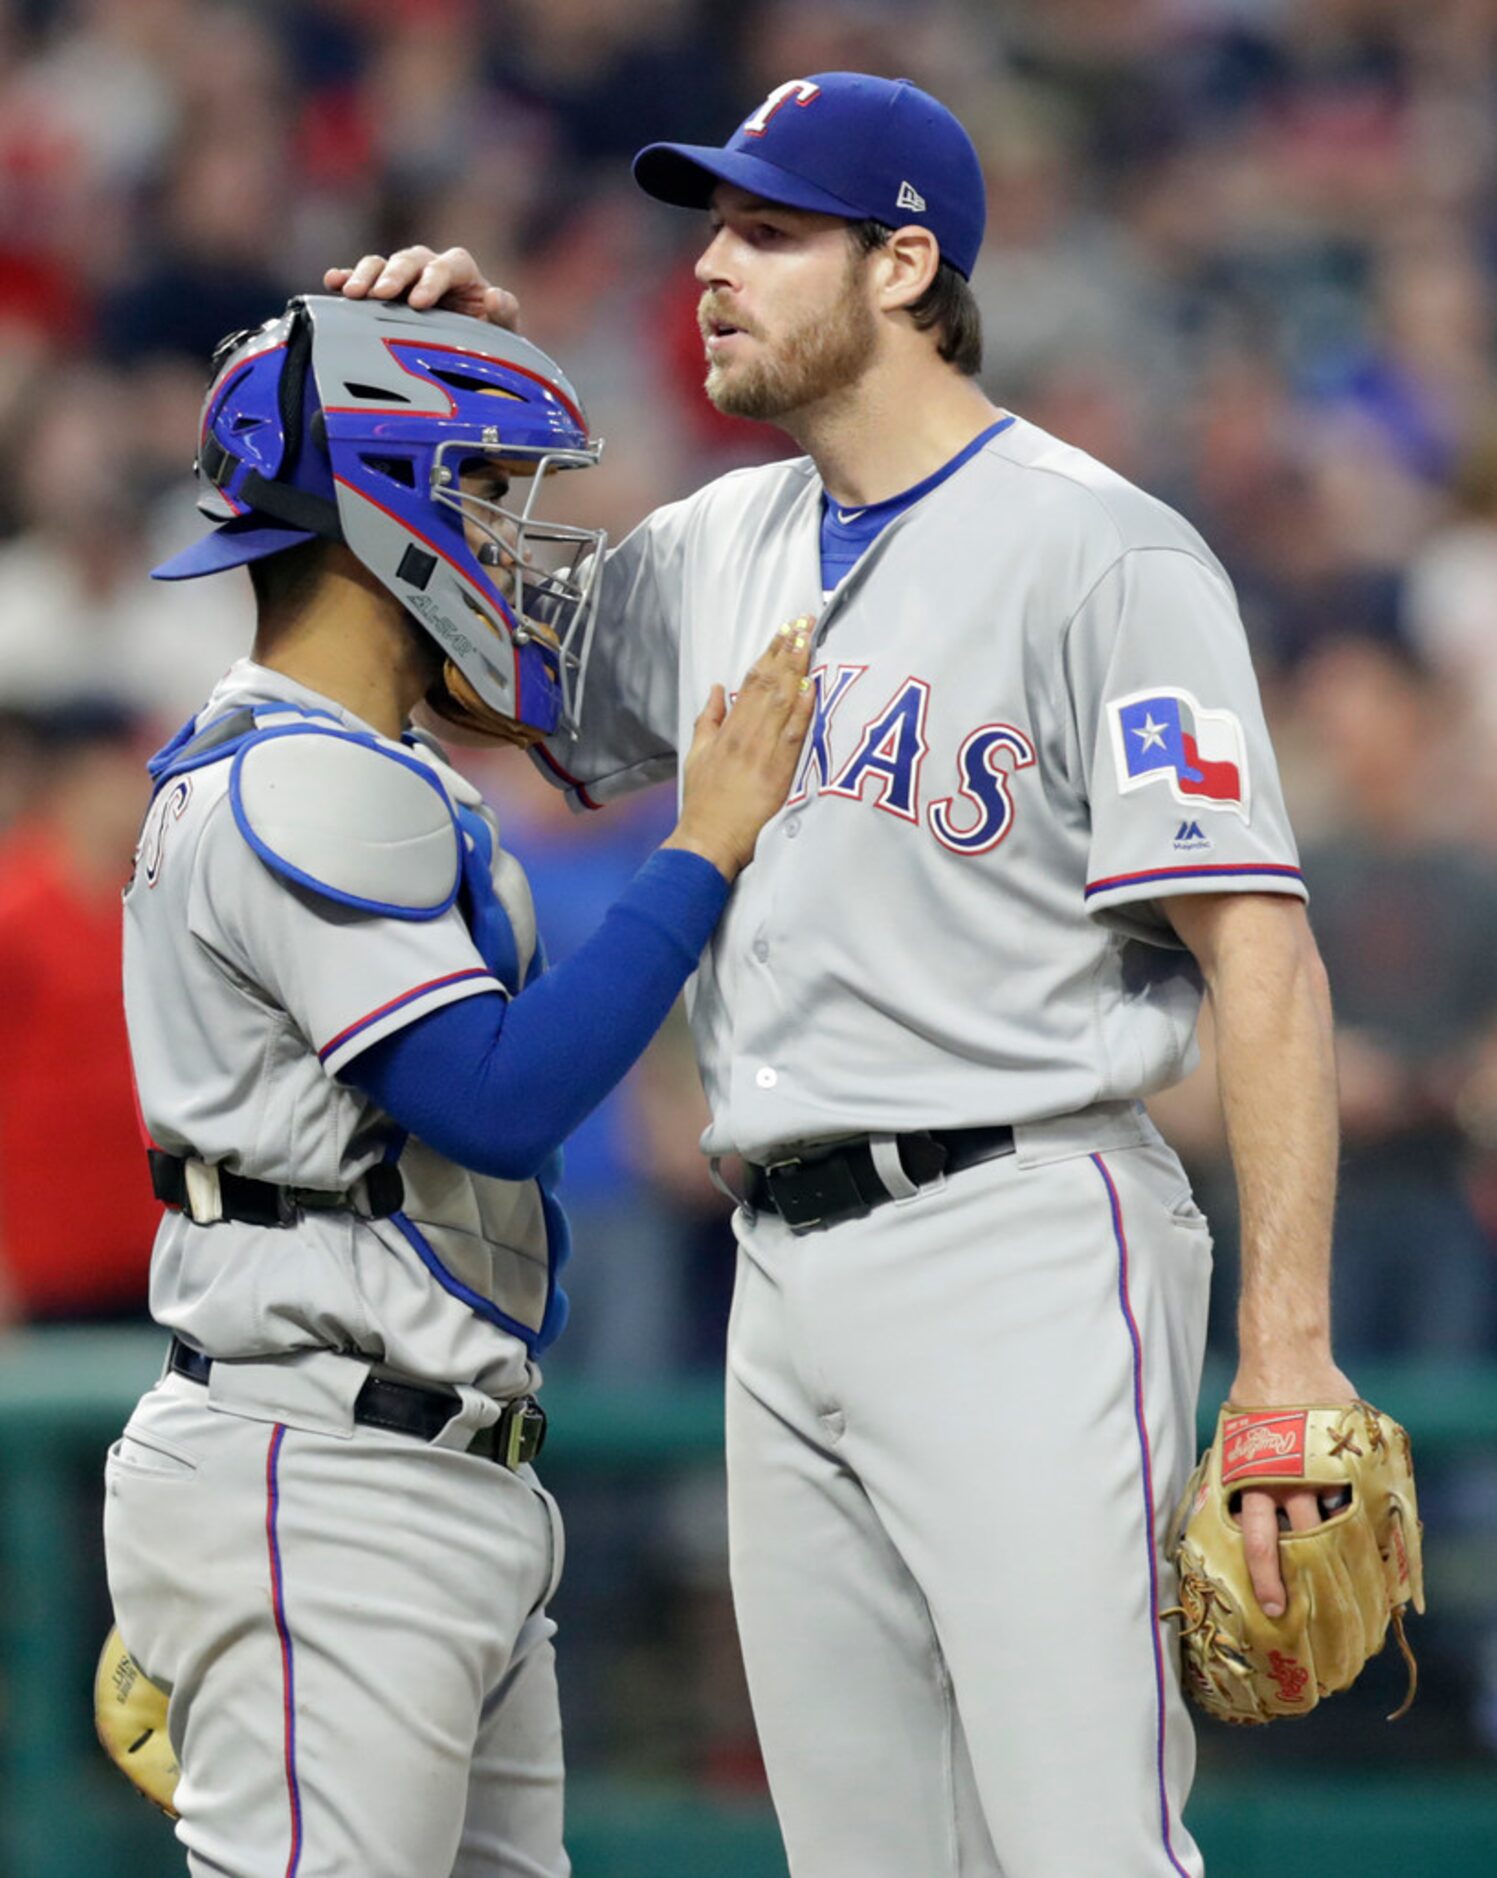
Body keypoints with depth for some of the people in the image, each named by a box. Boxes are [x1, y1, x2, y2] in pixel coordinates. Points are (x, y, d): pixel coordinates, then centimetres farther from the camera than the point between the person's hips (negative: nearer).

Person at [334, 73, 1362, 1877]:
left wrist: (1288, 1351, -22)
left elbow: (1259, 949, -13)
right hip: (790, 1275, 8)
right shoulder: (719, 548, 15)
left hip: (1022, 1250, -8)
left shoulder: (1099, 552, -8)